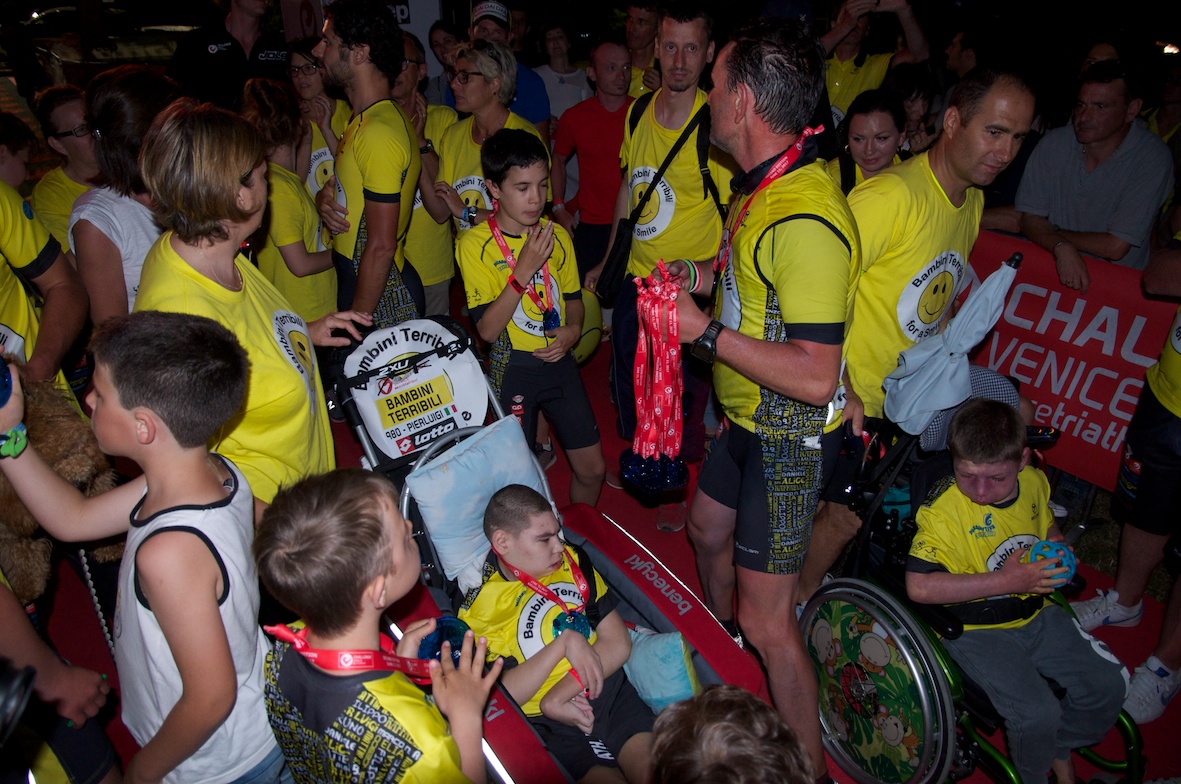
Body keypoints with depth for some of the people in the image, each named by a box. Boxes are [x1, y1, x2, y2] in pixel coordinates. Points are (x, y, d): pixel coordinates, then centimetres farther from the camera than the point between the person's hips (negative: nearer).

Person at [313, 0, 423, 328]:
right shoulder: (363, 120, 10)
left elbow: (381, 246, -24)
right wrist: (325, 198, -2)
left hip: (381, 292, -9)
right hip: (354, 275, 9)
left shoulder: (379, 132, -22)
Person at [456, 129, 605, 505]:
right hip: (512, 369, -4)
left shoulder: (557, 236, 3)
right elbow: (487, 328, -17)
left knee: (592, 468, 9)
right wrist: (523, 270, -25)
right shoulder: (476, 244, -11)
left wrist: (573, 329, -5)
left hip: (559, 362, 4)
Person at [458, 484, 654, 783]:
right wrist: (566, 642, -14)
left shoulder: (572, 562, 8)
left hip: (611, 691, 3)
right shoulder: (477, 608, -2)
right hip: (550, 725, -3)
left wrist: (558, 695, -9)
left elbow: (619, 643, 3)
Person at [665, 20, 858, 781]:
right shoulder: (767, 184, 2)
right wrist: (708, 275, 2)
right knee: (708, 532, 29)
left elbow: (815, 376, -33)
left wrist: (706, 330, -27)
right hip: (745, 417, 10)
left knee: (766, 620, -3)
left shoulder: (806, 220, -30)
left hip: (786, 438, -10)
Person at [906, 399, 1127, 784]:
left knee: (1109, 682, 4)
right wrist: (1005, 581, -27)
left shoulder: (1034, 482, -3)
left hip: (1036, 614, 7)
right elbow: (919, 586, -31)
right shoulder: (943, 508, -24)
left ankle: (1060, 750, 30)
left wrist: (1058, 553, -4)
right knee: (1036, 713, -19)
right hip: (975, 627, -6)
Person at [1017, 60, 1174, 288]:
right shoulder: (1053, 143, -3)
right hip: (1051, 268, 2)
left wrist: (1053, 233, -6)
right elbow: (1029, 218, -4)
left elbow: (1115, 246, -15)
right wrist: (1061, 247, -23)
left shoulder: (1152, 158, -12)